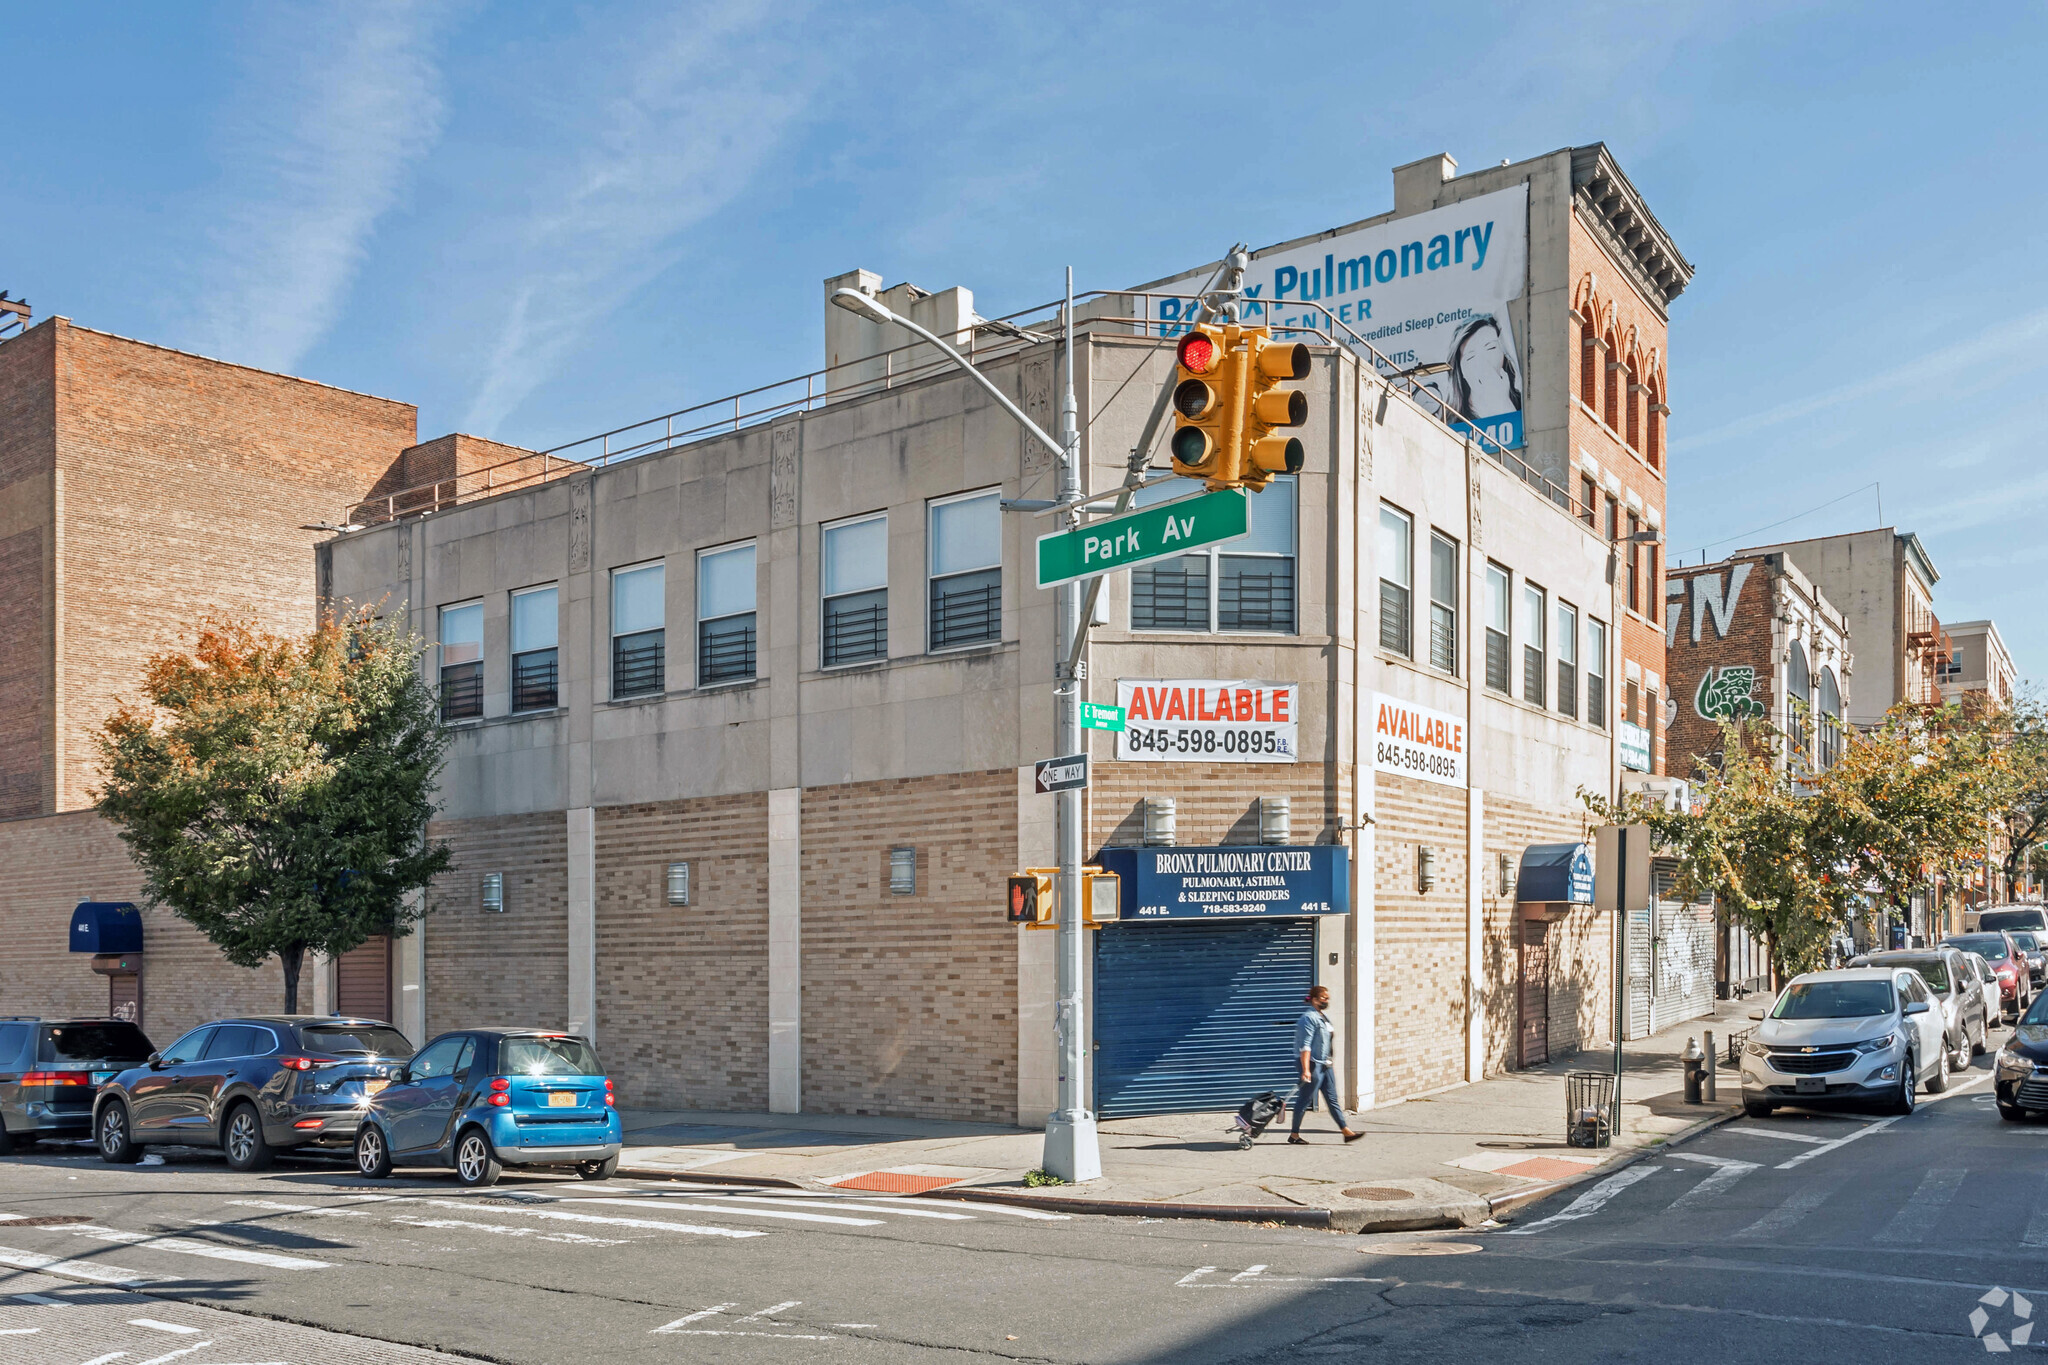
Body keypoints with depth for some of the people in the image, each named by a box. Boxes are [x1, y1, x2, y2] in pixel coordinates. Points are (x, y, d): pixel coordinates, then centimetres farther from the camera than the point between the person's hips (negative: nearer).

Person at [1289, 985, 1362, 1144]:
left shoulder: (1324, 1017, 14)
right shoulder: (1309, 1018, -15)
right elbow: (1305, 1046, -22)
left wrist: (1332, 1065, 22)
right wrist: (1306, 1070, -27)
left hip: (1325, 1065, 9)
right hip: (1313, 1065, -9)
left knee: (1333, 1100, 9)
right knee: (1305, 1100, -2)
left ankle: (1347, 1132, 10)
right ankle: (1294, 1135, 7)